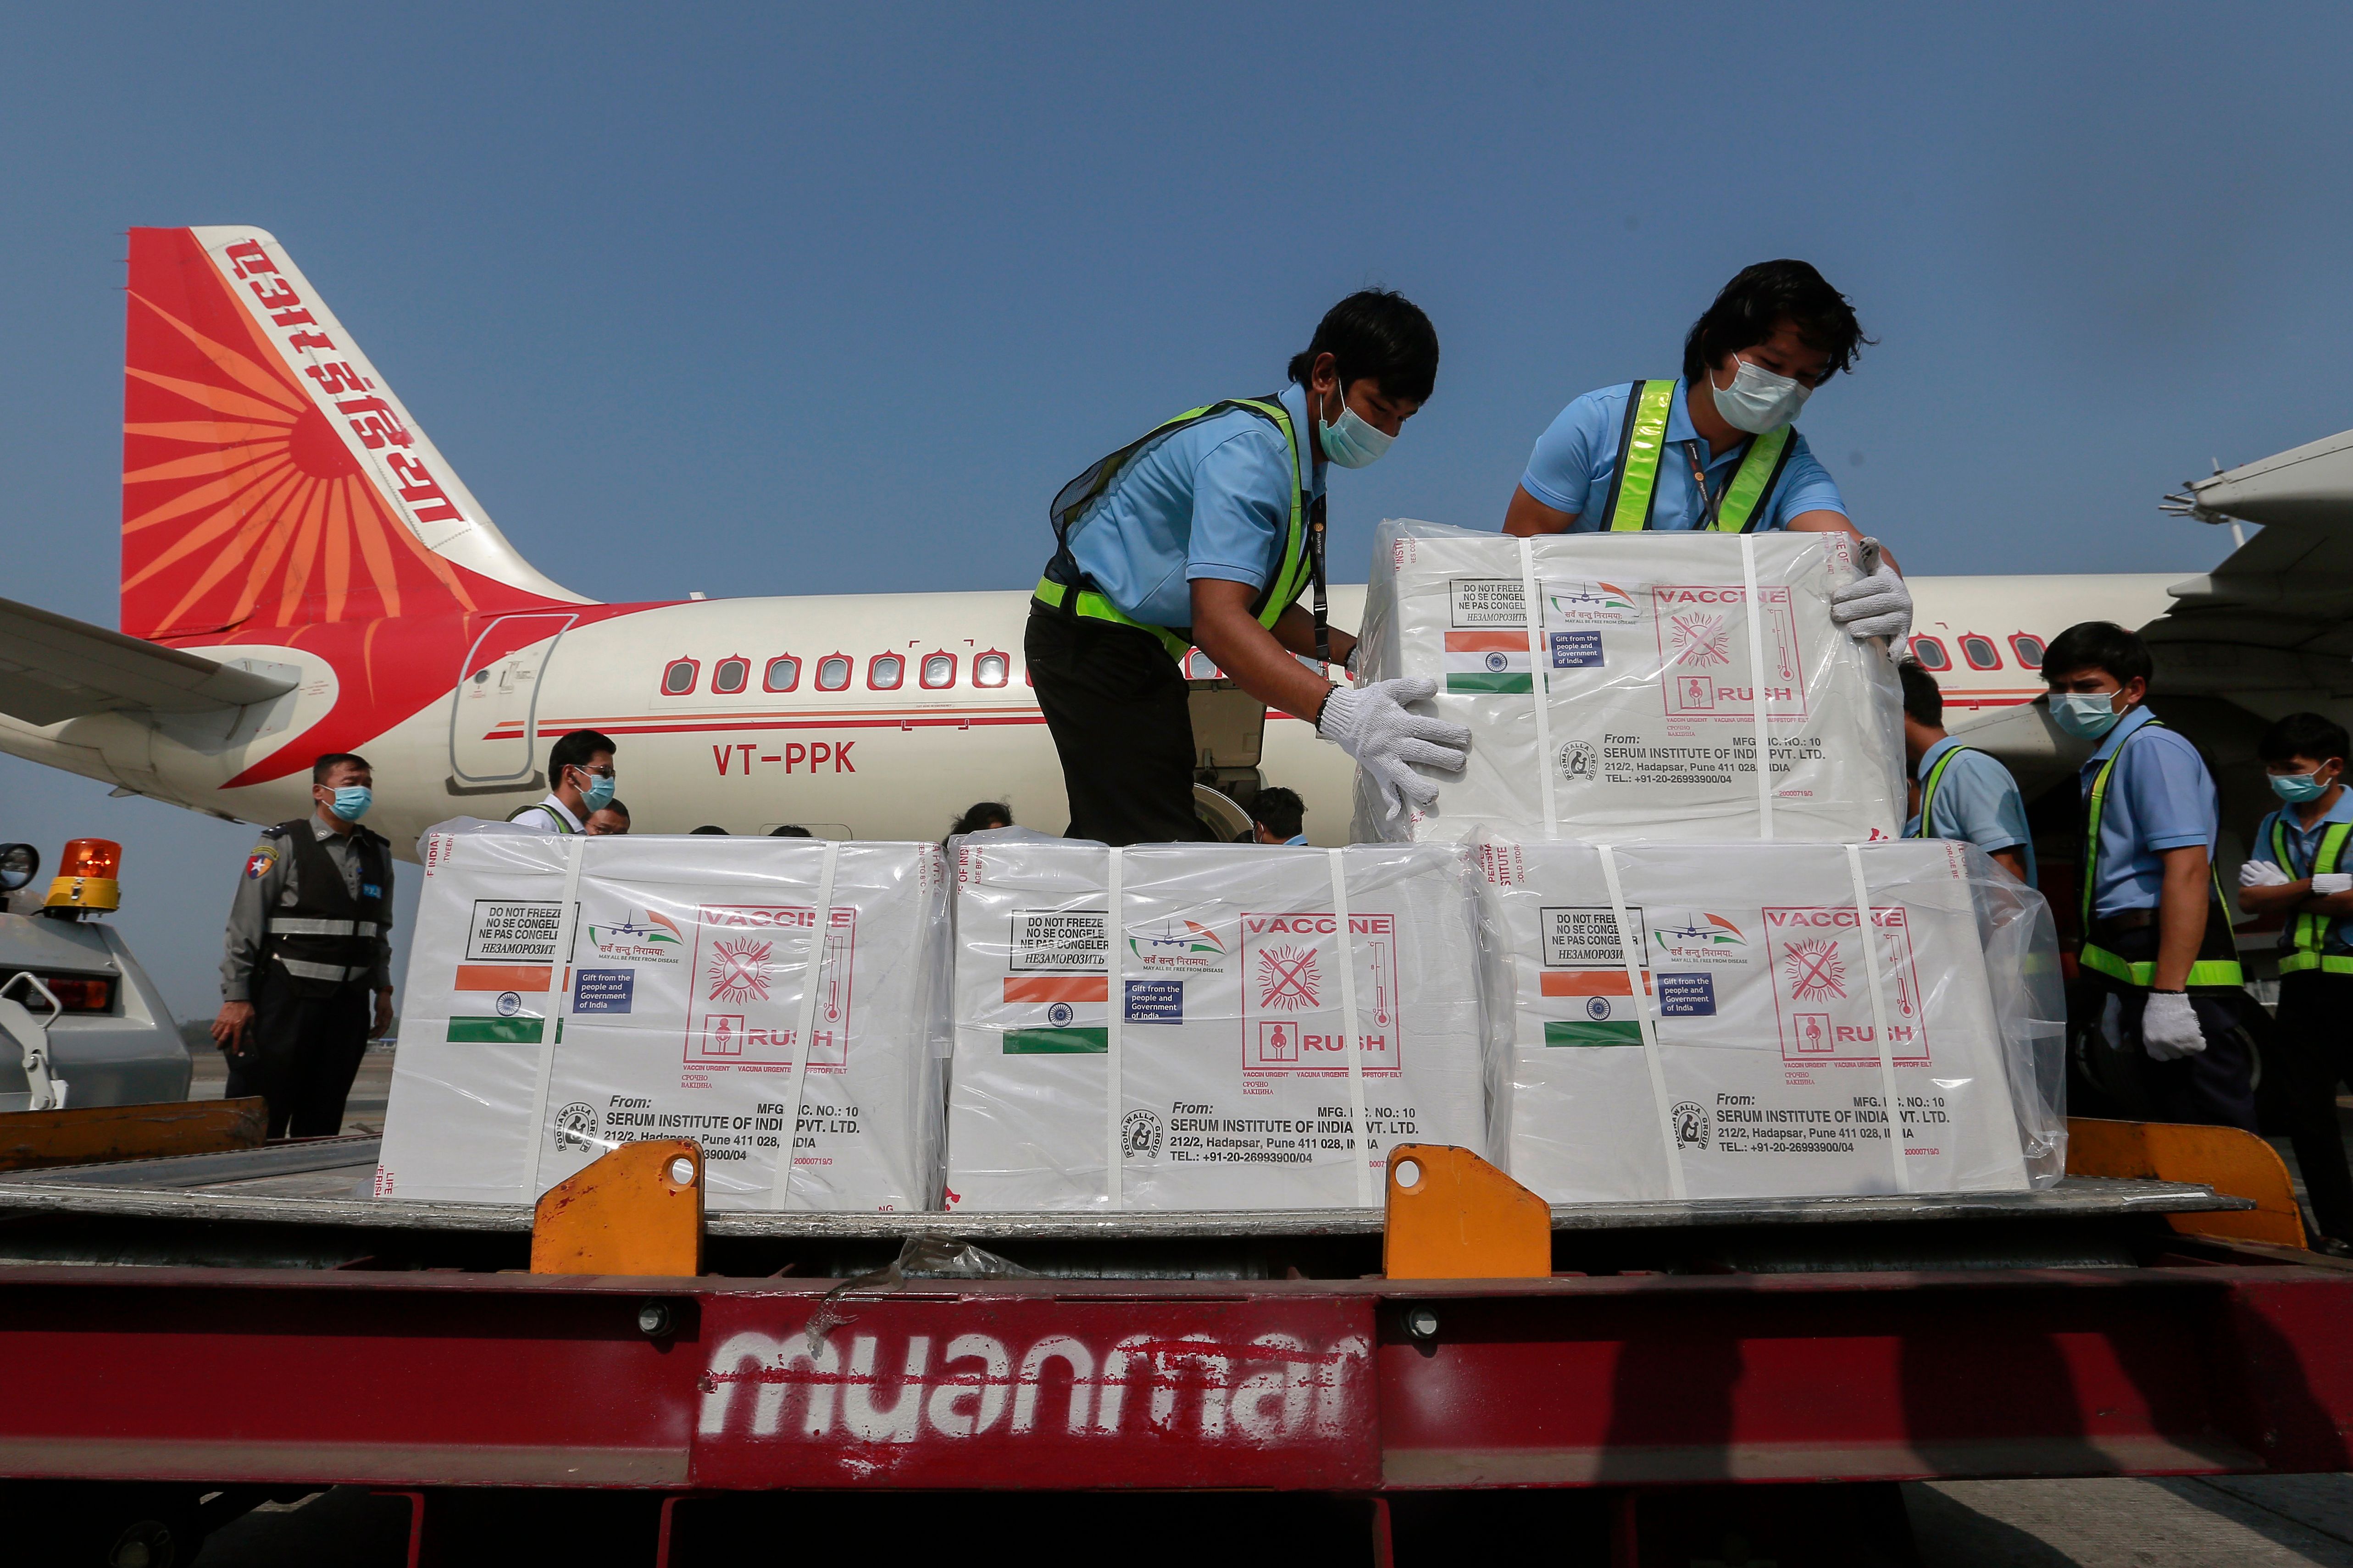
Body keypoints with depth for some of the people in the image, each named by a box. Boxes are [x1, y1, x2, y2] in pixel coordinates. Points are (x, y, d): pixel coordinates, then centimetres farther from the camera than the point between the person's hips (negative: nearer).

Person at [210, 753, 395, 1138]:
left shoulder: (378, 854, 14)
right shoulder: (283, 844, -2)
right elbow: (244, 925, -5)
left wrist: (383, 990, 12)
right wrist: (236, 998, -9)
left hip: (348, 1003, 5)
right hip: (287, 997, -5)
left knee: (322, 1125, 10)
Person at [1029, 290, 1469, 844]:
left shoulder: (1300, 462, 9)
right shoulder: (1249, 451, -23)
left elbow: (1259, 600, 12)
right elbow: (1217, 619, -35)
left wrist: (1357, 654, -2)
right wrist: (1335, 711, -47)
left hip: (1135, 647, 11)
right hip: (1096, 642, -11)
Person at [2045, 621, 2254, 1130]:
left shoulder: (2152, 747, -8)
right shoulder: (2108, 761, 20)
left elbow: (2188, 868, -18)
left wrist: (2168, 994, -23)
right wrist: (2118, 994, 24)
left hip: (2178, 975, -10)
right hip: (2138, 975, 10)